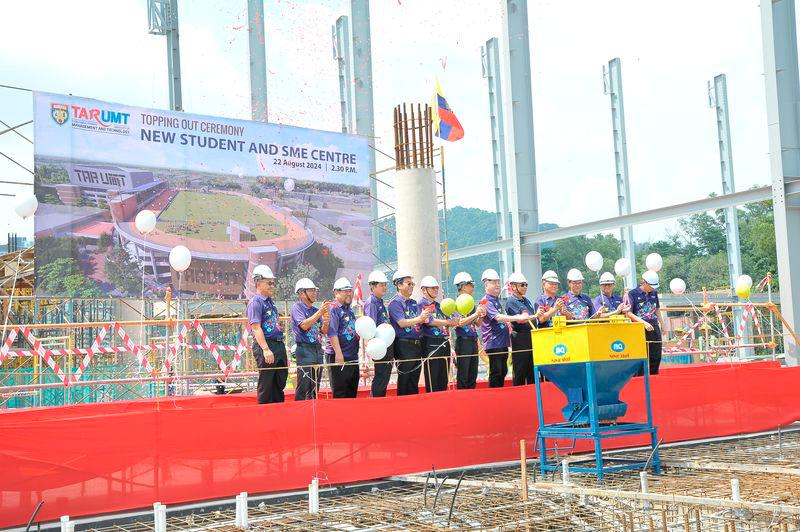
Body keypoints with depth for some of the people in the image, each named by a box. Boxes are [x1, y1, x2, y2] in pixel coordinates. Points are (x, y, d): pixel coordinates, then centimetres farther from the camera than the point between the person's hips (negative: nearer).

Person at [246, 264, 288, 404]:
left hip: (279, 344, 9)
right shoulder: (255, 302, -9)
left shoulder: (270, 302, 17)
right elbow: (256, 328, -17)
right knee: (266, 385, -3)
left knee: (280, 382, 13)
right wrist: (266, 349, -24)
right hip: (265, 346, -9)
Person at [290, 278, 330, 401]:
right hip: (305, 350, -7)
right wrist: (320, 312, -21)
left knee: (315, 387, 10)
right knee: (303, 386, -10)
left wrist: (325, 321, -7)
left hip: (318, 349, 7)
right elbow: (304, 325, -17)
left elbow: (323, 332, 14)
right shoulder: (297, 307, -3)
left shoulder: (315, 310, 16)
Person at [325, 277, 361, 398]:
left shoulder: (350, 311, 18)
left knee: (352, 391, 12)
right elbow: (332, 333, -17)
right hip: (339, 356, -9)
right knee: (340, 392, -6)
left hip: (353, 356, 9)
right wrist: (338, 353, -23)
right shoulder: (333, 309, -8)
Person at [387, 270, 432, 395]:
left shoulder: (414, 303, 17)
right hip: (404, 345, -7)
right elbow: (402, 323, -16)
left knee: (414, 380, 11)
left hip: (417, 344, 7)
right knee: (405, 380, -3)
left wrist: (425, 317, -12)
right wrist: (420, 318, -26)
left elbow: (421, 321, 11)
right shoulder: (395, 303, -5)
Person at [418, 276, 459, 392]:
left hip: (444, 343, 7)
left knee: (443, 378, 9)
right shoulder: (421, 305, -4)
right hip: (431, 344, -7)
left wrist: (454, 322, -4)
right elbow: (429, 321, -18)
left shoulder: (439, 305, 20)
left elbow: (448, 322, 18)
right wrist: (448, 322, -24)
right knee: (432, 379, -4)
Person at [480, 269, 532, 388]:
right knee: (496, 373, -6)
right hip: (493, 343, -9)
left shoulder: (497, 301, 17)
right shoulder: (486, 302, -13)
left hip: (502, 342, 9)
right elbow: (498, 317, -26)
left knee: (503, 372, 12)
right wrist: (518, 318, -30)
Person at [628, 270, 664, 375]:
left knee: (656, 356, 6)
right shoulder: (632, 294, -5)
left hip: (654, 328, 5)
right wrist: (644, 323, -15)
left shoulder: (654, 293, 13)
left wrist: (661, 323, 16)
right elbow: (629, 313, -9)